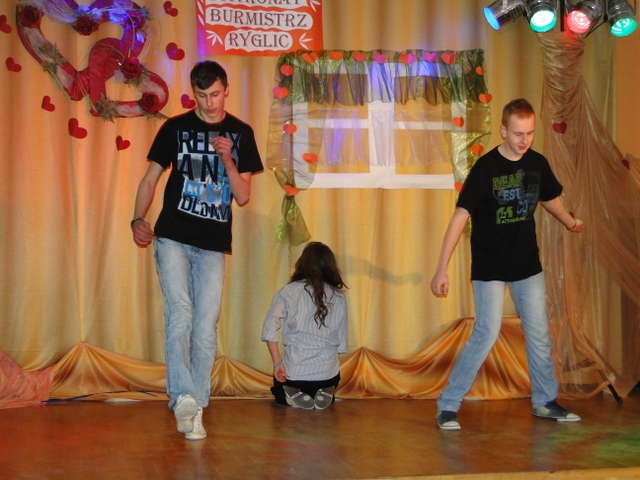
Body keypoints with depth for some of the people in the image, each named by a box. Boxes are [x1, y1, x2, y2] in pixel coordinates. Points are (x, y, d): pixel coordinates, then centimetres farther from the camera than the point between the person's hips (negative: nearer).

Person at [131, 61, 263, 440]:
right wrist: (139, 219, -8)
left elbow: (243, 197, 4)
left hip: (214, 245, 1)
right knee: (180, 313, -17)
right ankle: (184, 398, -17)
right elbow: (151, 179, 7)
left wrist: (227, 159, -12)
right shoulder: (175, 128, 5)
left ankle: (196, 408, 8)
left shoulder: (241, 134, 7)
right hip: (173, 238, -1)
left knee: (206, 328, 0)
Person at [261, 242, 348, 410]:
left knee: (279, 389, 33)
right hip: (329, 373, 2)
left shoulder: (290, 292, -5)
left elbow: (270, 328, -16)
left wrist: (277, 363, -10)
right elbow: (341, 342, 3)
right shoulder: (338, 297, 2)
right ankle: (325, 394, 2)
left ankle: (294, 396, 0)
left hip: (295, 372, -1)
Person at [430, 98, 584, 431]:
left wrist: (570, 222, 5)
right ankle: (447, 406, 0)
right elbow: (460, 217, -19)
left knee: (539, 334, 10)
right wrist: (442, 269, -23)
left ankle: (545, 402, 27)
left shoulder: (537, 164, -1)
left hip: (528, 265, 5)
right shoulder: (485, 168, -16)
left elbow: (550, 198, 20)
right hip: (489, 267, -5)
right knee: (487, 334, -10)